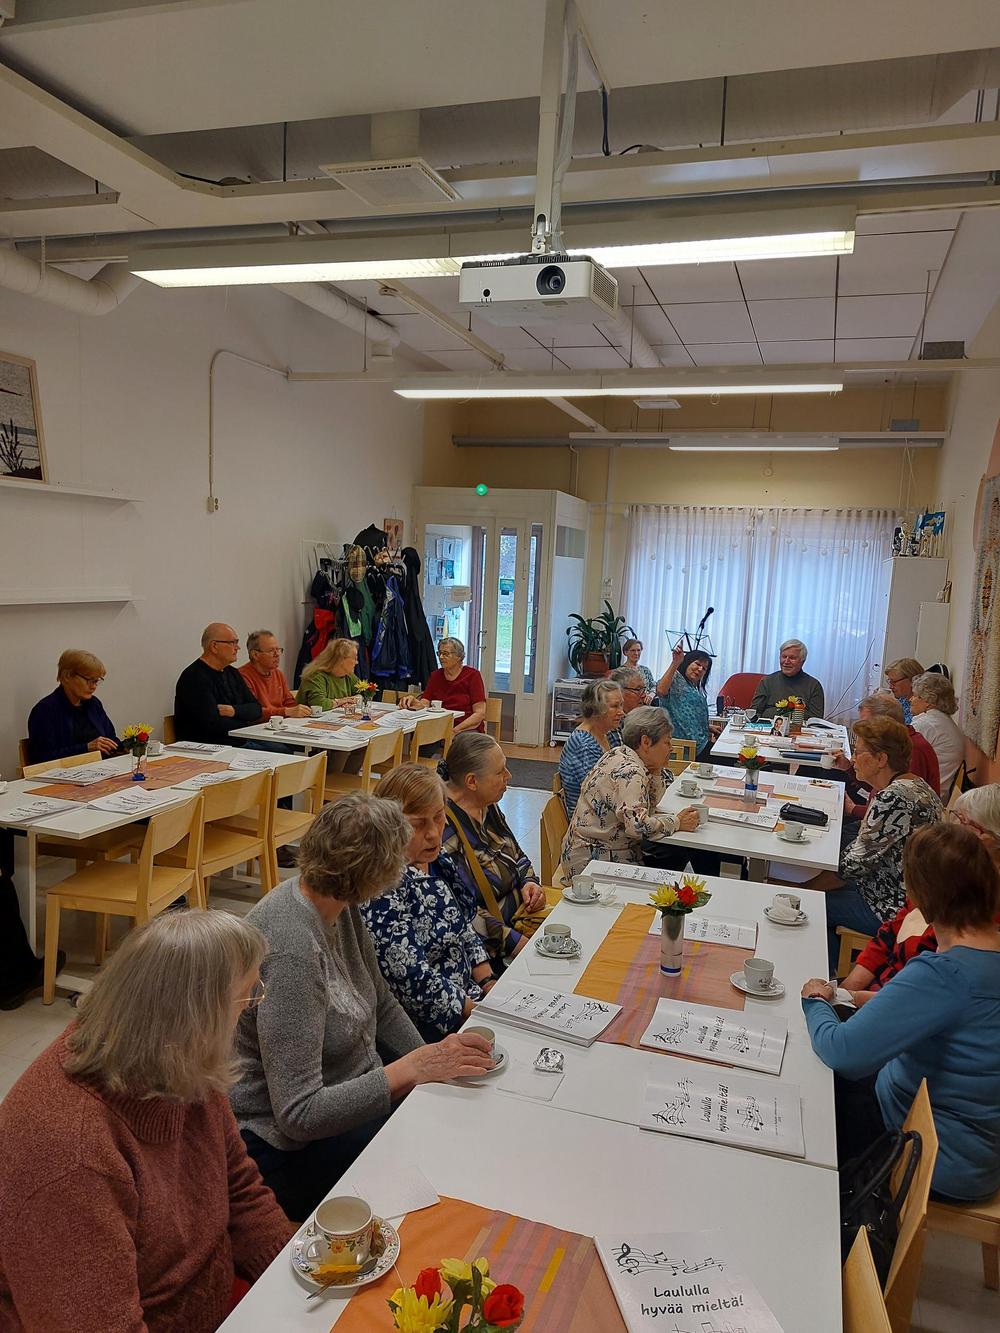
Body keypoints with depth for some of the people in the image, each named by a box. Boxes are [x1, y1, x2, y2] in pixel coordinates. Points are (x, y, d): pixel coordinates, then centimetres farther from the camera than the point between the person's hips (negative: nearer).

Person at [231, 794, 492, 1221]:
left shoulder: (340, 908, -5)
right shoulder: (292, 952, -31)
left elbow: (381, 1006, 9)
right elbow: (299, 1116, -29)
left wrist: (434, 1062, -3)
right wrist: (411, 1070, -31)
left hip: (356, 1097, 8)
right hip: (289, 1149, -8)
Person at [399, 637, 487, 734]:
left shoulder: (472, 675, 0)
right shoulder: (435, 676, 14)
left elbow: (479, 713, -6)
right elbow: (424, 705, 1)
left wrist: (456, 730, -16)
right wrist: (414, 702, -22)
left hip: (468, 729, -4)